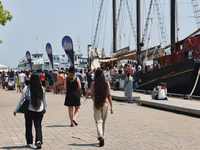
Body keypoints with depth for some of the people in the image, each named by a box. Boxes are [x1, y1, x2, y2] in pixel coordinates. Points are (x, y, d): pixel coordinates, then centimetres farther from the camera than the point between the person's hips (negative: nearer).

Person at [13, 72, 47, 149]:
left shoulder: (27, 88, -11)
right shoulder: (42, 88, -3)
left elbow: (21, 100, -6)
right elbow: (44, 100, 9)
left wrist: (16, 110, 2)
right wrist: (45, 108, 27)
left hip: (29, 111, -1)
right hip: (39, 110, 1)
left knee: (28, 126, 15)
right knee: (38, 126, 7)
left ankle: (29, 142, 22)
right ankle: (39, 140, -14)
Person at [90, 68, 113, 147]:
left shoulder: (93, 84, -7)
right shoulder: (107, 83, -5)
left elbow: (91, 94, 1)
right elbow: (109, 95, -3)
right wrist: (111, 106, 0)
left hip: (96, 104, -1)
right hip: (105, 103, 2)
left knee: (98, 121, -2)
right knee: (103, 121, 16)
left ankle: (100, 136, -23)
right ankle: (101, 136, 27)